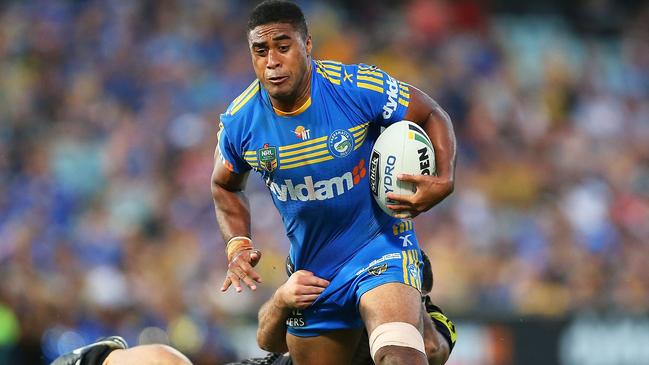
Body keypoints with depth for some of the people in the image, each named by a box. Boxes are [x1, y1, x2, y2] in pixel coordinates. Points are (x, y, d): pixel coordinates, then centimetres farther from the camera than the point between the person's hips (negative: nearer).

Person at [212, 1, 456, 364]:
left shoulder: (359, 87, -20)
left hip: (380, 244, -5)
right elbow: (225, 187, 12)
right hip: (311, 266, 5)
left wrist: (444, 180, -22)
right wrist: (238, 246, -5)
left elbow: (432, 116, -5)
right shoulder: (239, 122, -10)